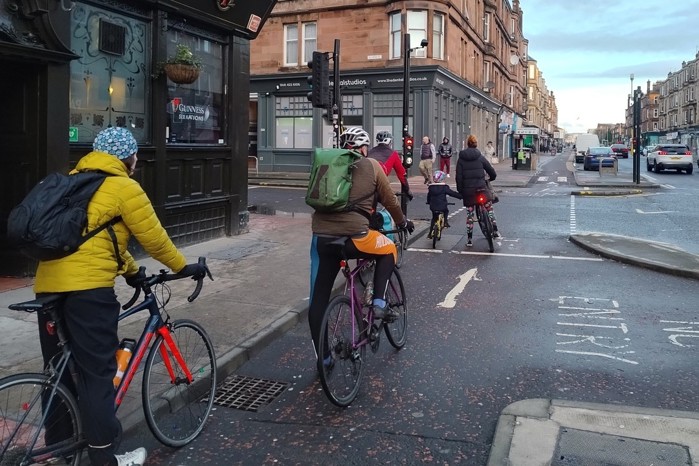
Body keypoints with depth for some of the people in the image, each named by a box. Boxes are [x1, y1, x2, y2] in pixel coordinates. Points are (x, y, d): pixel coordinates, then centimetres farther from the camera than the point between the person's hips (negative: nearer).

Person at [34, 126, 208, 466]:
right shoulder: (124, 188, -2)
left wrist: (130, 270, 34)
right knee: (97, 372, -2)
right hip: (87, 286, -8)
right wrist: (183, 267, 14)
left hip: (48, 284, 8)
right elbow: (153, 238, -1)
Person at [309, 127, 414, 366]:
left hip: (321, 237, 4)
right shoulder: (371, 166, 8)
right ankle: (379, 303, 16)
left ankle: (323, 358, 20)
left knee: (318, 299, 13)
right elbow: (390, 200, 16)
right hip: (353, 236, -4)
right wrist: (403, 222, 34)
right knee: (388, 251, 27)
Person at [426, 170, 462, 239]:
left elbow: (428, 196, 16)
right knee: (446, 211, 31)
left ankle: (430, 233, 17)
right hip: (442, 207, -3)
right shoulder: (444, 187, -8)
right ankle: (445, 222, 14)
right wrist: (461, 196, 1)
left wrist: (429, 202, 34)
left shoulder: (430, 187, 3)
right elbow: (452, 193, -7)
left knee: (434, 218, 20)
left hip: (433, 207, 3)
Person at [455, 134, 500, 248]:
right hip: (481, 188, -1)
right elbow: (492, 172, 2)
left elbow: (459, 176, -3)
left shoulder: (461, 159, 0)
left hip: (468, 190, 1)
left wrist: (460, 190, 5)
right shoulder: (480, 157, -1)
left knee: (470, 214, 7)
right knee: (489, 208, 19)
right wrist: (491, 178, 23)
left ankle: (469, 239, 7)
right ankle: (495, 231, 21)